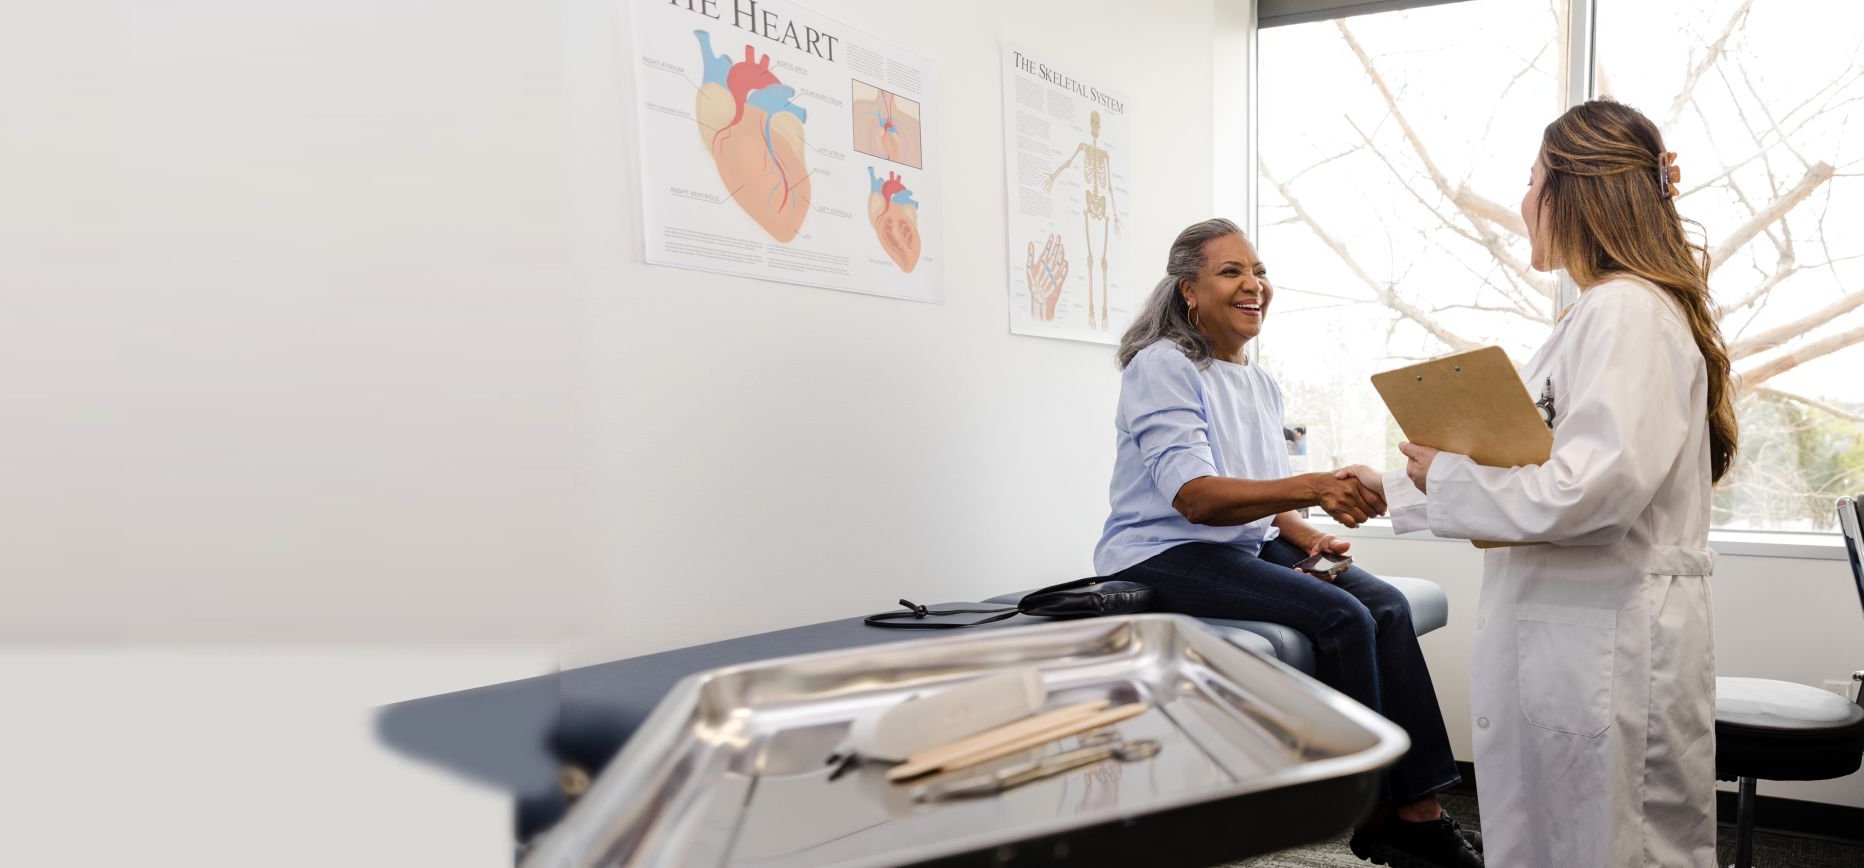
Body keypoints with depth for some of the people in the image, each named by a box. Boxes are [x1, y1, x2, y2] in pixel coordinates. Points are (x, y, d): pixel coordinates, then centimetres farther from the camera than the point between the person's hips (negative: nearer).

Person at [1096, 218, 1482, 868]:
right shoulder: (1163, 367, -11)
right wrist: (1314, 487, -37)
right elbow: (1194, 495, -24)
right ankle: (1375, 814, -9)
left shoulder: (1260, 383, 14)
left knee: (1386, 606, -15)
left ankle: (1419, 812, -13)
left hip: (1249, 546, 8)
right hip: (1164, 556, -7)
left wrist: (1308, 535, -1)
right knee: (1341, 617, -24)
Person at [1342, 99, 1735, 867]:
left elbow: (1595, 490, -25)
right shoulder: (1598, 314, 17)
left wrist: (1447, 475, -13)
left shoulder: (1628, 313, -14)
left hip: (1612, 648, -10)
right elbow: (1543, 476, 20)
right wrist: (1396, 491, 22)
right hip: (1560, 635, 10)